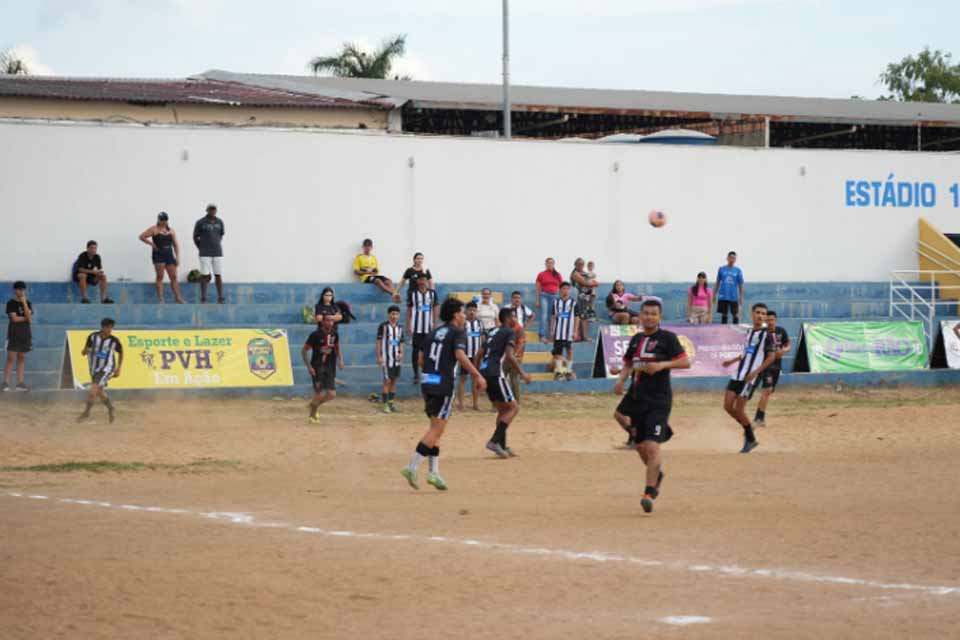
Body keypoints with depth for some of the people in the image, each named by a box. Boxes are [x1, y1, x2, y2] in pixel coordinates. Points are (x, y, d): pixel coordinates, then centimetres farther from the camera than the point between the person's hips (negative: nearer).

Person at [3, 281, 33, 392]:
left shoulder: (28, 303, 10)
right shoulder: (11, 303, -2)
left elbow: (30, 318, -5)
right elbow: (14, 318, -13)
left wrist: (24, 303, -10)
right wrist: (25, 318, -2)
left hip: (25, 334, 5)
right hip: (14, 334, -5)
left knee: (22, 358, 5)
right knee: (11, 358, -9)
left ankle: (20, 383, 7)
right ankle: (6, 383, -10)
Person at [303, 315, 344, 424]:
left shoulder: (335, 335, 2)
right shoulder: (315, 335, -13)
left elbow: (337, 349, 19)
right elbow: (304, 351, -7)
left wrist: (340, 360, 0)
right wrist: (309, 366, -14)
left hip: (330, 368, 5)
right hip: (317, 368, -5)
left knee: (331, 394, -2)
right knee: (320, 394, -10)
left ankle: (314, 404, 27)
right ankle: (312, 414, 16)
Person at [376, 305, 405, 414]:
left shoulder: (400, 328, 9)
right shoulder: (383, 326, -7)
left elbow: (401, 343, 14)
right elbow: (379, 341, -5)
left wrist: (401, 353, -3)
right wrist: (379, 356, -10)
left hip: (396, 357, 5)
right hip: (386, 357, -5)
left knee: (394, 380, 9)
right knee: (387, 380, -7)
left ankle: (391, 402, 17)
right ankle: (385, 404, -3)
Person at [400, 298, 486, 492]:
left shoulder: (434, 332, 18)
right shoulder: (457, 332, -3)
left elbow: (422, 358, 20)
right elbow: (460, 355, -19)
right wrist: (477, 375, -19)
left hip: (427, 383, 8)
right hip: (444, 385, -7)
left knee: (435, 426, 15)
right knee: (437, 428, -7)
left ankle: (434, 470, 8)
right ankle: (412, 467, -16)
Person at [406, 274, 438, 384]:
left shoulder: (432, 293, 4)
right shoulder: (413, 294, 0)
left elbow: (435, 309, 8)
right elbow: (409, 310, 4)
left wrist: (435, 324, 2)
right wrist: (408, 325, -2)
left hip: (428, 327, 1)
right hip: (416, 327, -1)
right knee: (415, 350, 0)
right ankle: (416, 374, 5)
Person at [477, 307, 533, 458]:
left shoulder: (493, 331, 22)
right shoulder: (510, 332, -3)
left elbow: (480, 354, 22)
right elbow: (509, 355, -16)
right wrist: (522, 373, -13)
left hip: (484, 372, 9)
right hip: (496, 373, -9)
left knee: (503, 409, 17)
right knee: (513, 407, -4)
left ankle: (502, 446, 14)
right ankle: (495, 441, -15)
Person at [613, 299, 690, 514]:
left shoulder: (667, 338, -4)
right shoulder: (636, 339, 14)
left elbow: (685, 362, -9)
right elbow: (628, 363, 23)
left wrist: (662, 365, -22)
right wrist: (621, 380, 5)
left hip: (658, 401, -7)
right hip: (637, 398, 7)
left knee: (652, 447, -16)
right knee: (640, 446, 16)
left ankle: (649, 493, -16)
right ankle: (657, 474, 44)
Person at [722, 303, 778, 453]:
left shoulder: (766, 335, -7)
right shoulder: (750, 333, 14)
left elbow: (771, 357, -13)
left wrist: (756, 372, -21)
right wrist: (733, 361, 26)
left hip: (750, 378, -7)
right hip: (738, 374, 7)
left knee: (739, 408, -8)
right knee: (728, 406, 2)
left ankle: (751, 439, 9)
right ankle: (747, 429, 22)